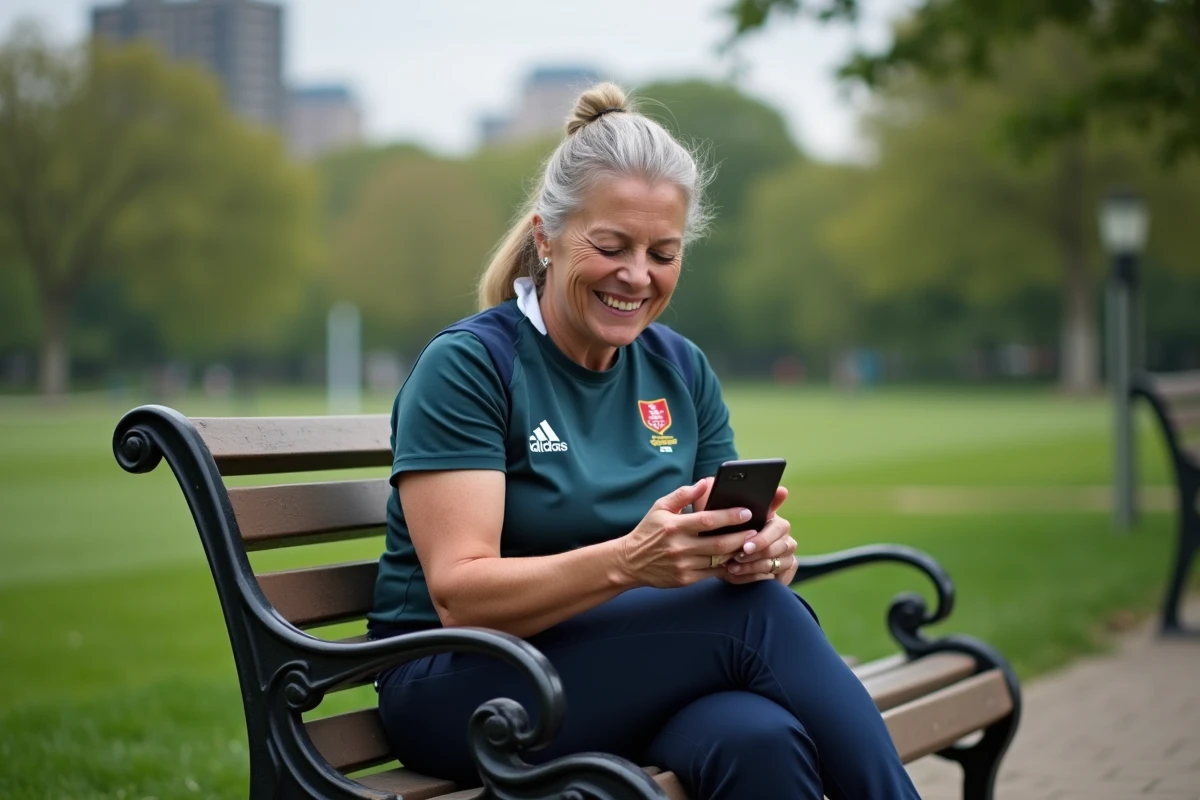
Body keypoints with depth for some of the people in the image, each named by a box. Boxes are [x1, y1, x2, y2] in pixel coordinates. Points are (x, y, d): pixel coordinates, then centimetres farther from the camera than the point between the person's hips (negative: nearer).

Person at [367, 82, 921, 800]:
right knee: (760, 616, -26)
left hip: (645, 675, 5)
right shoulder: (468, 365, -9)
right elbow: (459, 595, -17)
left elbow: (716, 559, 9)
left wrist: (761, 553, -16)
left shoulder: (680, 369, 9)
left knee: (760, 741, -32)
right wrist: (626, 562, -33)